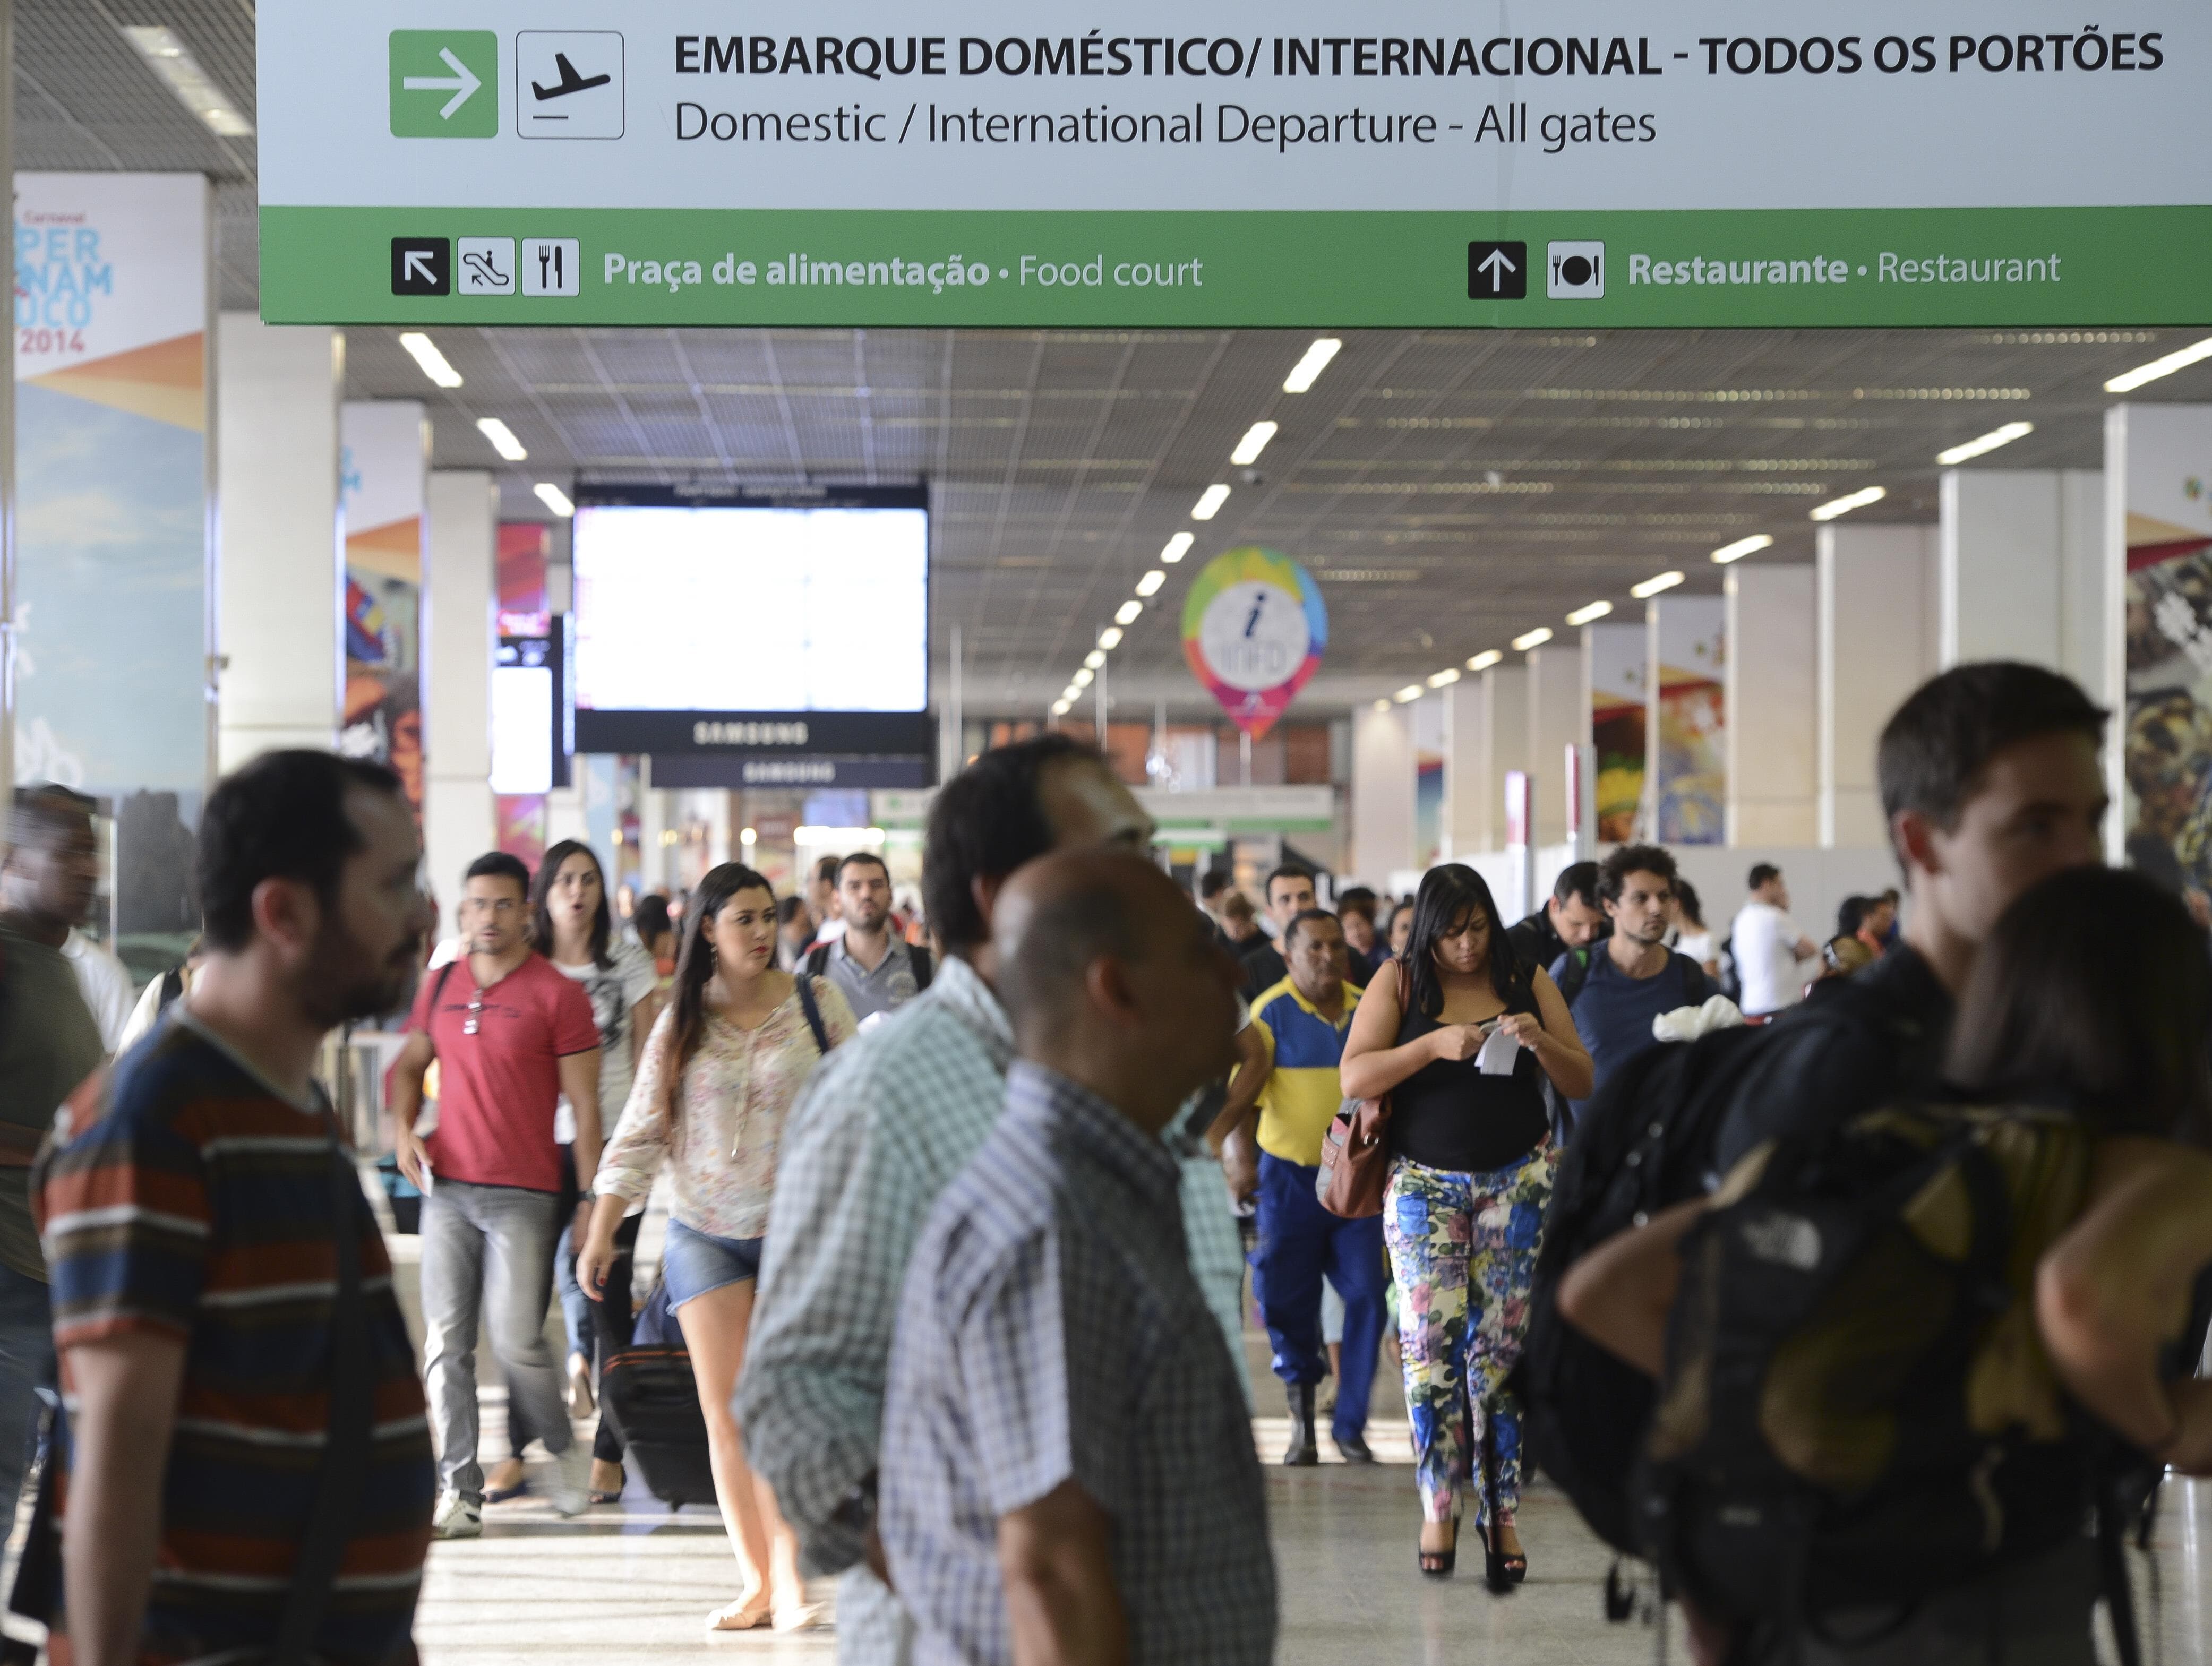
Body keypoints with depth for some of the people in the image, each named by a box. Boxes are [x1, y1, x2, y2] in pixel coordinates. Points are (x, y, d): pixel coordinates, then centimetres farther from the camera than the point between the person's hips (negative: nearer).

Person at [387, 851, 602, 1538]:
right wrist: (403, 1128, 3)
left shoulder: (557, 994, -3)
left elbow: (584, 1106, -3)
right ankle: (460, 1491, 7)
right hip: (447, 1186, 4)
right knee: (445, 1342, 1)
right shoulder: (440, 986, 10)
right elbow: (409, 1064, 23)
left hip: (524, 1195, -4)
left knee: (515, 1339, -9)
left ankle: (566, 1448, 18)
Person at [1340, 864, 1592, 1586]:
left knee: (1504, 1341, -3)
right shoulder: (1400, 984, 1)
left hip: (1520, 1177, 1)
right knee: (1431, 1335, -10)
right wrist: (1435, 1046, -21)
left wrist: (1541, 1043, -15)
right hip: (1424, 1180, -1)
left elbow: (1582, 1084, 5)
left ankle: (1500, 1511, 1)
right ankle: (1439, 1506, -2)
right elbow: (1354, 1077, -9)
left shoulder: (1526, 979, 4)